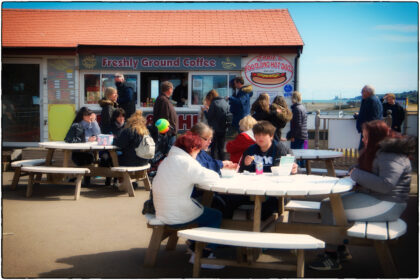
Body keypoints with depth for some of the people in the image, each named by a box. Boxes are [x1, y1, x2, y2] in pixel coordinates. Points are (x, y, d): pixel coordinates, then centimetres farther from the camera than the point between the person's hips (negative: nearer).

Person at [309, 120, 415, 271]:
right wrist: (354, 172, 1)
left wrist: (357, 174, -20)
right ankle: (340, 250, 7)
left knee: (332, 209, -20)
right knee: (327, 203, 1)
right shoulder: (379, 151, 14)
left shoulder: (392, 156, -18)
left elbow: (386, 185, -30)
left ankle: (332, 258, -7)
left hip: (386, 206, -11)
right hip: (370, 197, 11)